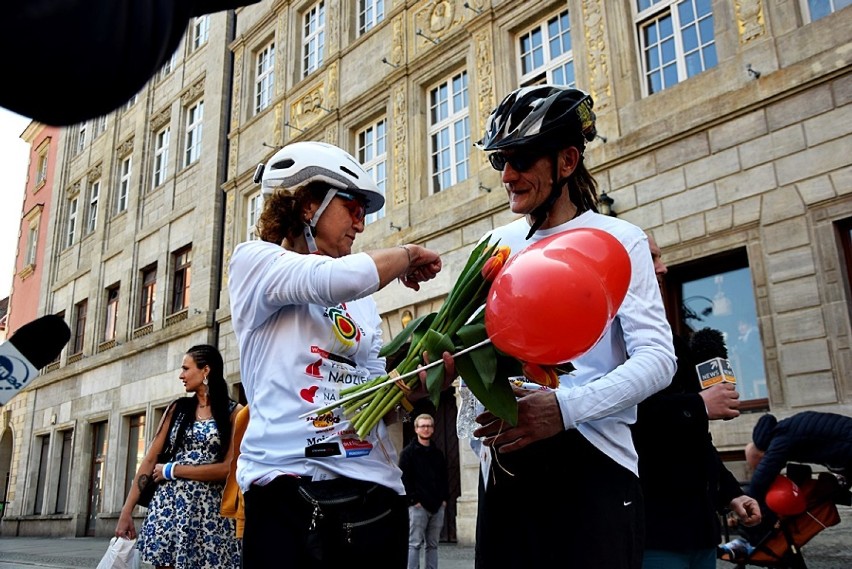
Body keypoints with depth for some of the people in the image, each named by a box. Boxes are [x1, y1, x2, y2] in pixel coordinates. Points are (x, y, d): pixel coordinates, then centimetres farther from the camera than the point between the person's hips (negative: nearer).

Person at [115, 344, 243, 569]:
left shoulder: (234, 412, -3)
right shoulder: (178, 408, 9)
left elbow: (229, 468, -11)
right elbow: (150, 459, 6)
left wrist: (172, 470, -7)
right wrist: (127, 510, 1)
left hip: (210, 509, -3)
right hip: (169, 505, 3)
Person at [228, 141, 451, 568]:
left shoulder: (362, 304, 19)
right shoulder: (254, 261, 1)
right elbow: (342, 278, -19)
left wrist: (423, 377, -4)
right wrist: (407, 255, -1)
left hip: (375, 489, 6)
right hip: (289, 488, -6)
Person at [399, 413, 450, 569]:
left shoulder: (438, 453, 15)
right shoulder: (408, 452, -1)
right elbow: (404, 478, -7)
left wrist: (444, 498, 7)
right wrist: (413, 499, -12)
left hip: (437, 506, 5)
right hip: (418, 506, -5)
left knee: (433, 545, 9)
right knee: (415, 544, -5)